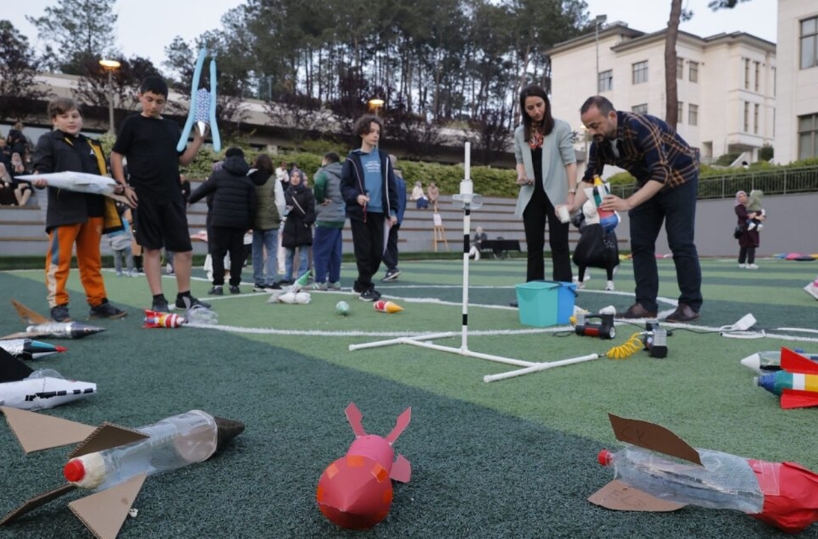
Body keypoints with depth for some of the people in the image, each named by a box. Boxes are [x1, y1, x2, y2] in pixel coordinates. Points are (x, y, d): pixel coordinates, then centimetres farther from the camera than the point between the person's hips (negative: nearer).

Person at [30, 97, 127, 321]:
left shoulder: (92, 145, 22)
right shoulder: (48, 141, 6)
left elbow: (102, 175, 22)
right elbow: (41, 168, -5)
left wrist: (114, 186, 3)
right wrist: (40, 179, -26)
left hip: (93, 209, 5)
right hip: (64, 210, -5)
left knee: (92, 260, 10)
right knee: (59, 260, -4)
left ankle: (98, 302, 15)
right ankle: (58, 305, 1)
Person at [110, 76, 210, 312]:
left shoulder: (172, 127, 13)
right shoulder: (132, 123, 1)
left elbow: (184, 159, 16)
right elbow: (116, 156, 1)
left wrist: (199, 139, 1)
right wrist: (124, 186, -8)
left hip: (172, 196, 4)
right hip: (144, 196, -4)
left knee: (184, 248, 4)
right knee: (152, 248, 1)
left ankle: (184, 296, 15)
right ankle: (158, 298, 7)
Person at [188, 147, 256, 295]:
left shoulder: (219, 174, 4)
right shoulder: (247, 179, 11)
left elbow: (203, 189, 13)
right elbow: (252, 204, 7)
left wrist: (189, 199, 30)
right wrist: (250, 223, 12)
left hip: (220, 220, -2)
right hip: (240, 222, 3)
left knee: (218, 252, 4)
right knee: (237, 252, 9)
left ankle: (218, 285, 0)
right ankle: (235, 284, 9)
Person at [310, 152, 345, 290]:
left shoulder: (325, 173, -8)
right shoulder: (342, 176, 16)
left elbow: (318, 184, -29)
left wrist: (321, 199, -14)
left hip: (326, 218, -8)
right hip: (339, 217, 8)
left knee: (320, 250, -3)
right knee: (335, 251, 10)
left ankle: (320, 281, -3)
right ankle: (334, 280, 13)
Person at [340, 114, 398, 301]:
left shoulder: (383, 159, 13)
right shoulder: (353, 159, 2)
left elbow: (391, 186, 12)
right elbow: (344, 186, -1)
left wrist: (392, 211, 4)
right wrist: (356, 196, -21)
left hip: (378, 212, 4)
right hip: (359, 212, -3)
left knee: (377, 252, 4)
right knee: (364, 252, -3)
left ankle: (361, 283, 23)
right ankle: (366, 287, 11)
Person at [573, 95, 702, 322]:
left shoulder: (640, 127, -34)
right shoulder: (599, 143, -12)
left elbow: (662, 174, -37)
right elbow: (590, 178, -7)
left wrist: (628, 203, -46)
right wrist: (574, 206, -25)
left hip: (679, 177, -7)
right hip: (649, 182, 7)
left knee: (680, 243, -8)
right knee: (640, 243, 0)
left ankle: (690, 304, 2)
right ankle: (646, 304, 3)